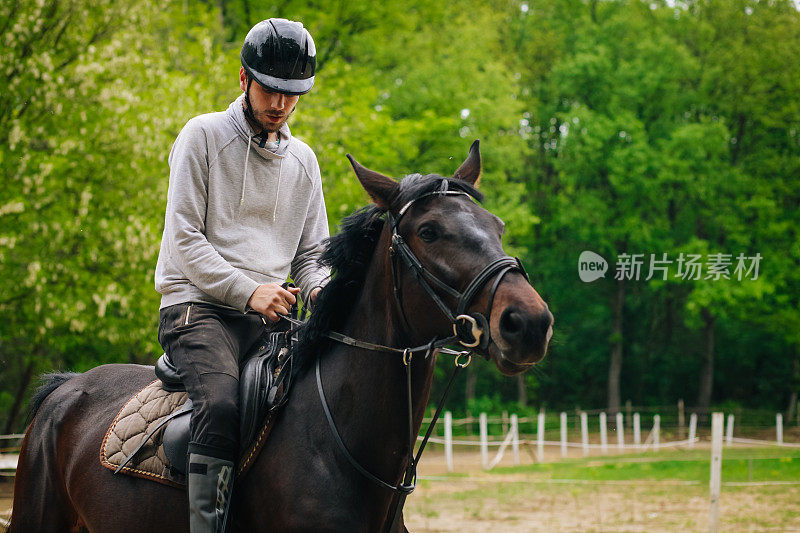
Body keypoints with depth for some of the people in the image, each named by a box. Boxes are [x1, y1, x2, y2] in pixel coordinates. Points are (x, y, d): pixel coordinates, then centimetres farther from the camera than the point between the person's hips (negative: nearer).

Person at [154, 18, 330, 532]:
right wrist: (248, 290, -18)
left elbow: (312, 255, 19)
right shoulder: (203, 135, 1)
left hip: (269, 317, 5)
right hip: (196, 307, -5)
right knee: (222, 402, -34)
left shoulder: (303, 160, 18)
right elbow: (185, 239, -6)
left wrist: (323, 291, -6)